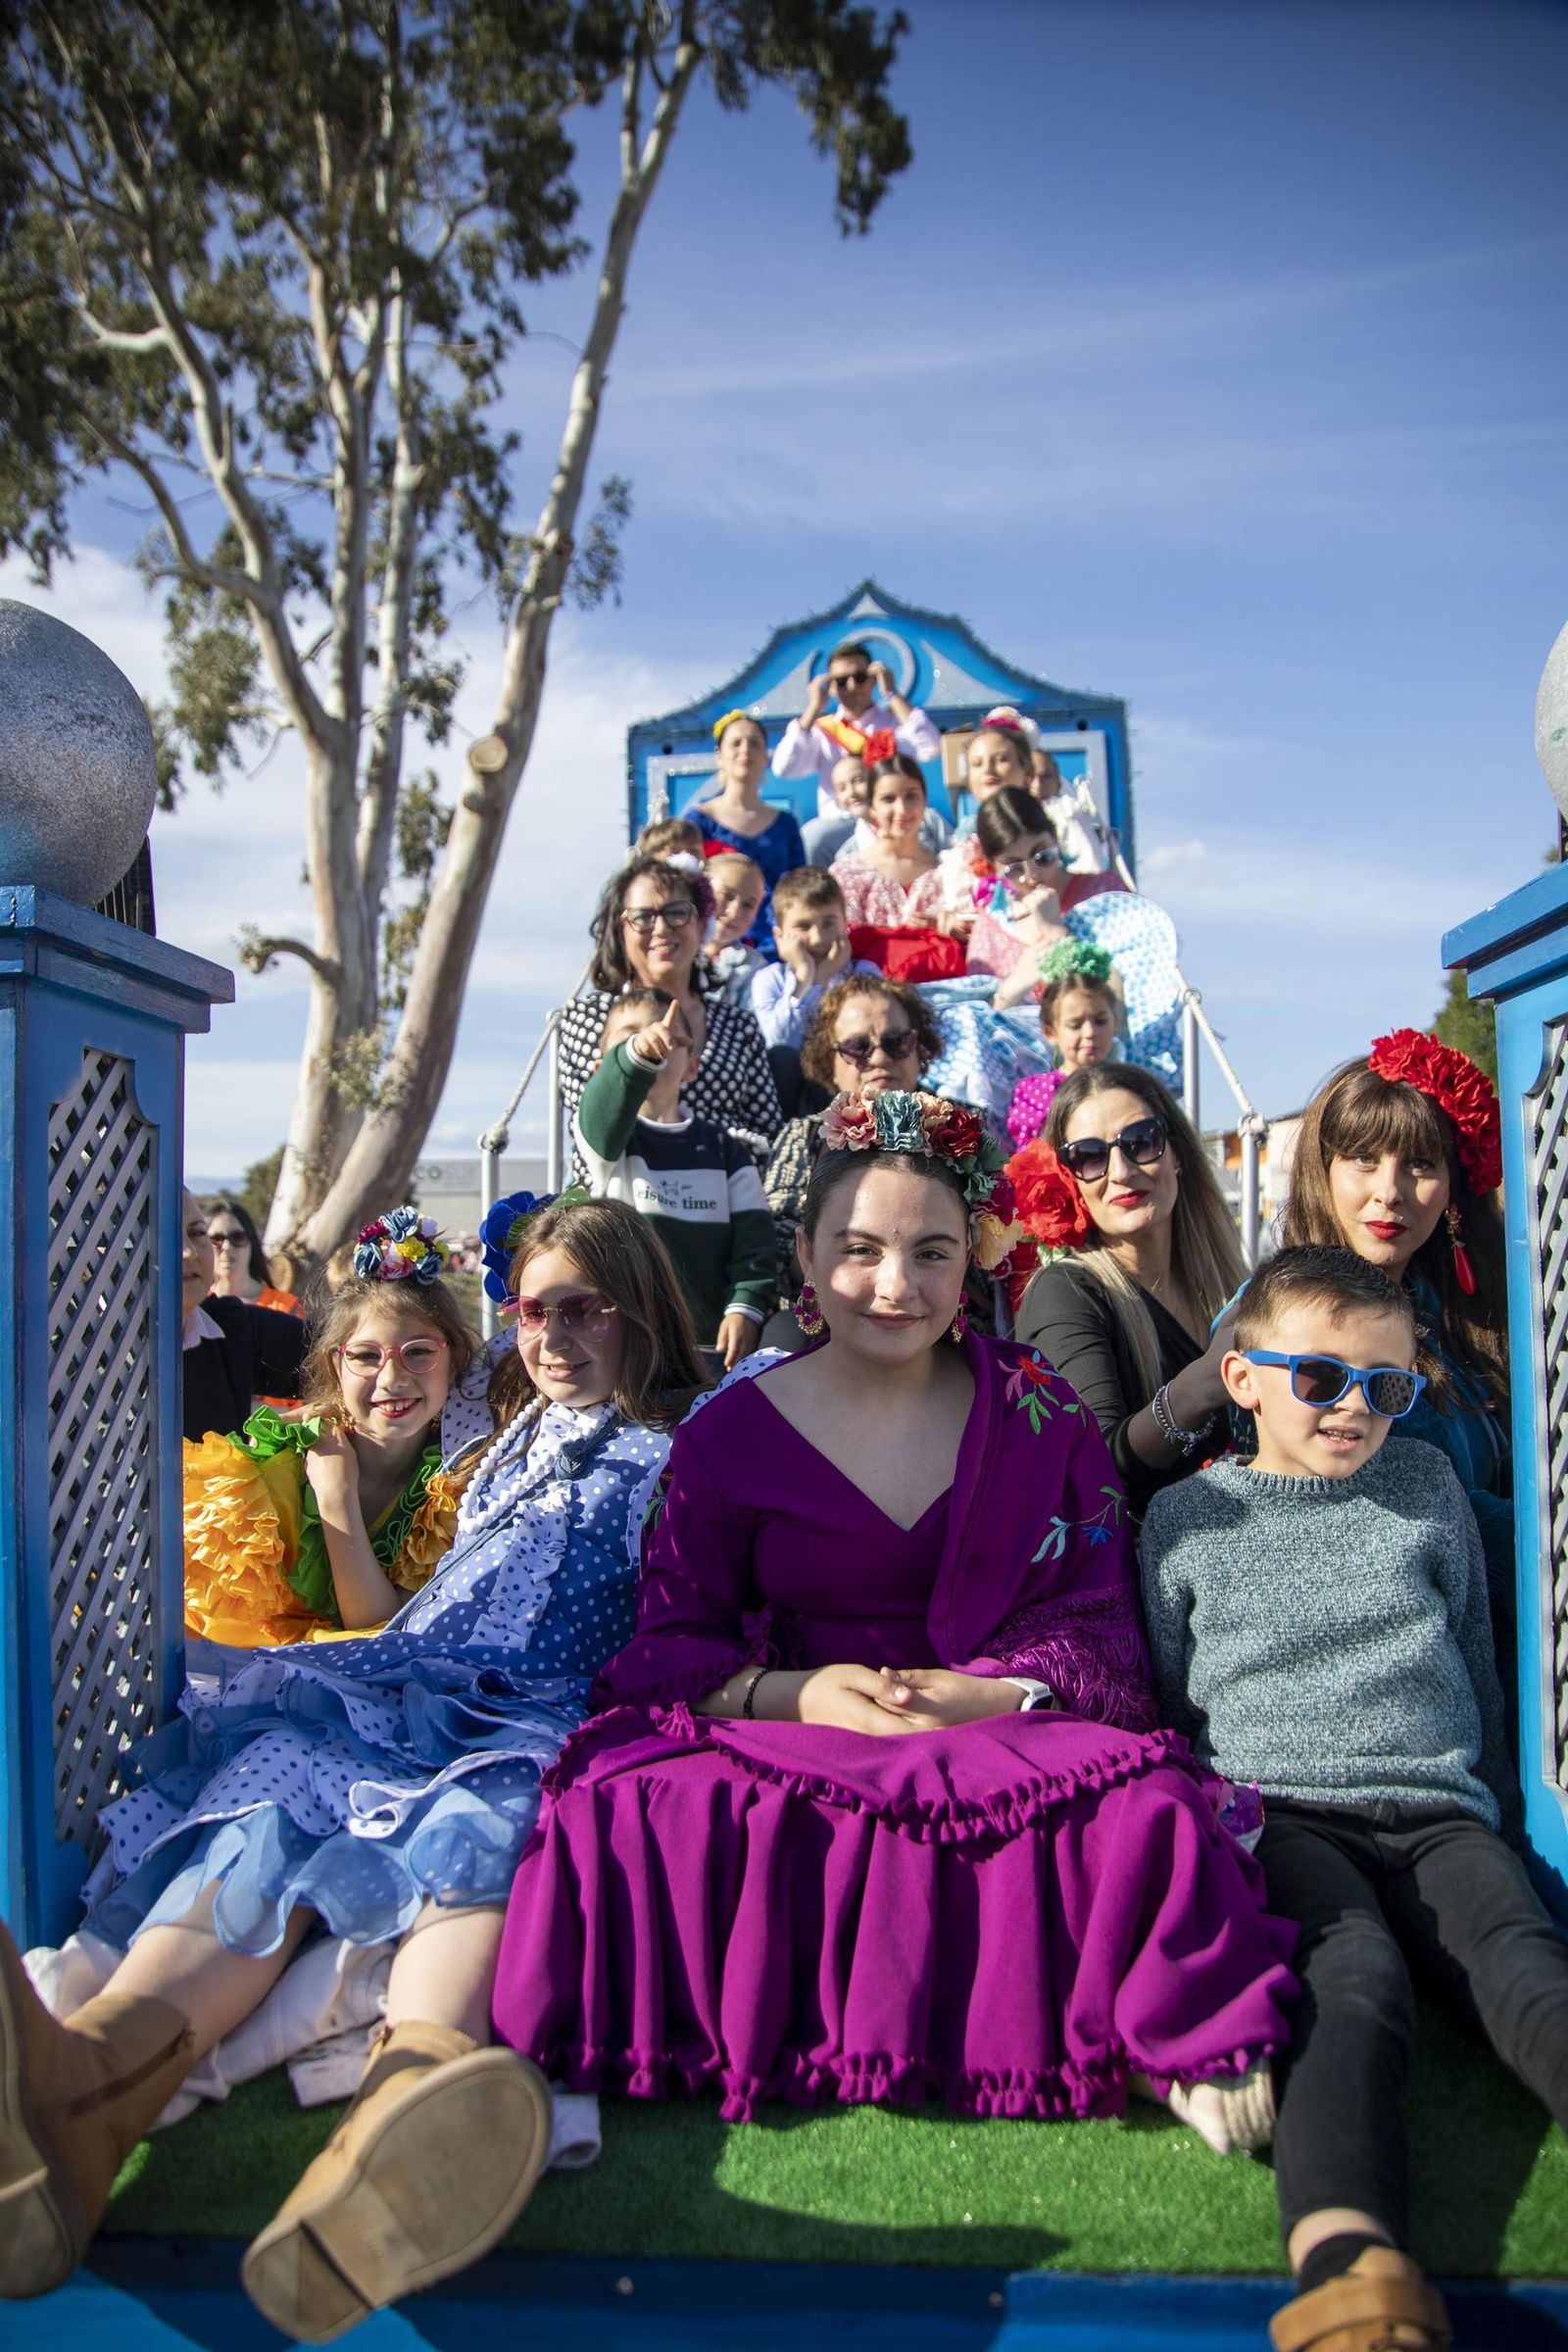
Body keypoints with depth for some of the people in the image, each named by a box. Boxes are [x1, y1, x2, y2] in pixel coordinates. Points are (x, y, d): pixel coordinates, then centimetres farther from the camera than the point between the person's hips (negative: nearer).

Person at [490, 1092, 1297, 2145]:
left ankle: (1191, 2044, -13)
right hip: (784, 1738, 1)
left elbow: (1099, 1625, 4)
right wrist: (794, 1691, -17)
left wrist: (991, 1693, -17)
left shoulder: (1043, 1417, 8)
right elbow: (670, 1642, 4)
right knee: (636, 1812, -32)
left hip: (1010, 1734, 0)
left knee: (1146, 1816, -35)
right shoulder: (731, 1433, 7)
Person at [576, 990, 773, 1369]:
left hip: (717, 1337, 3)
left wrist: (746, 1305, -12)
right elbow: (601, 1109, -23)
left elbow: (753, 1234, 3)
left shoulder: (724, 1149, 11)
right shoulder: (610, 1135, 3)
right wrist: (636, 1054, -43)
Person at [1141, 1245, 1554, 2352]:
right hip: (1279, 1816, -2)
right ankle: (1347, 2261, -56)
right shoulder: (1185, 1517, 13)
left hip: (1437, 1812, 3)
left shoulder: (1426, 1485, 19)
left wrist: (1492, 1814, 23)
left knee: (1524, 1965, -30)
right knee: (1356, 1981, -34)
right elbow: (1160, 1703, 18)